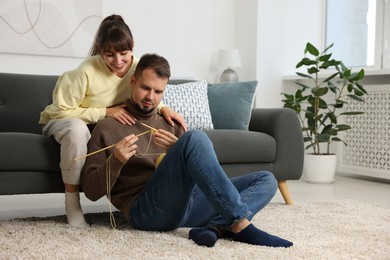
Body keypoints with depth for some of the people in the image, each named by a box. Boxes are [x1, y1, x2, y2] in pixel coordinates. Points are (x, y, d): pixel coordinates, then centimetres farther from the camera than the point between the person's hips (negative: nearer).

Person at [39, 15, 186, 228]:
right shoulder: (87, 71, -31)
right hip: (63, 120, -4)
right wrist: (106, 112, -31)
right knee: (77, 129, -40)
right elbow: (61, 110, -25)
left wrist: (163, 108, -25)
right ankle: (71, 202, -24)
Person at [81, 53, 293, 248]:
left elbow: (198, 168, 16)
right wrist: (116, 160, -15)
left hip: (186, 203, 7)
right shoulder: (108, 127, 10)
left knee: (266, 180, -3)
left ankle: (216, 228, -31)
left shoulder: (170, 124, 26)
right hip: (147, 209, -6)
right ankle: (240, 226, -32)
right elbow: (91, 191, 4)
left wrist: (178, 151, -5)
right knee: (195, 138, -29)